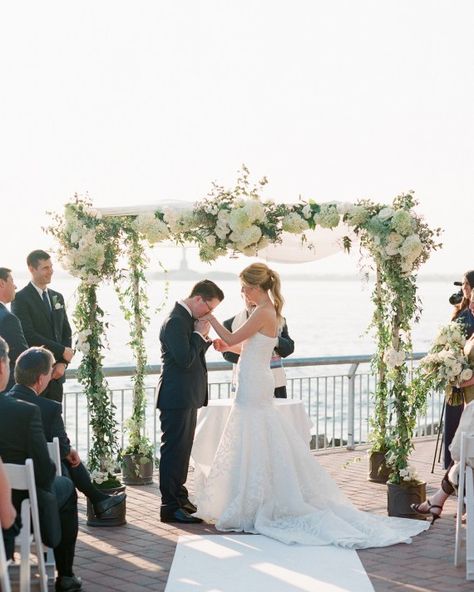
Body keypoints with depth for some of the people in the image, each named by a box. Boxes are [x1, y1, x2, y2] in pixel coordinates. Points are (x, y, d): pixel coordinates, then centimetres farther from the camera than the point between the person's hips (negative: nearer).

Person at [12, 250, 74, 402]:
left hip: (56, 373, 6)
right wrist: (62, 351, -14)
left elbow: (66, 332, 14)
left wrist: (63, 363, -2)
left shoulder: (57, 297, 15)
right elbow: (28, 335, -16)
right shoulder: (21, 298, -7)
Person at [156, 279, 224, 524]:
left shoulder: (188, 319, 13)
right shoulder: (175, 321, -18)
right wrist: (199, 334, -14)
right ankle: (170, 507, -1)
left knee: (182, 450, 18)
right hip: (177, 397, -10)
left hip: (187, 397, 10)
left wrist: (204, 337, 2)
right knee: (174, 450, -5)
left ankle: (179, 498, 29)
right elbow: (185, 360, -24)